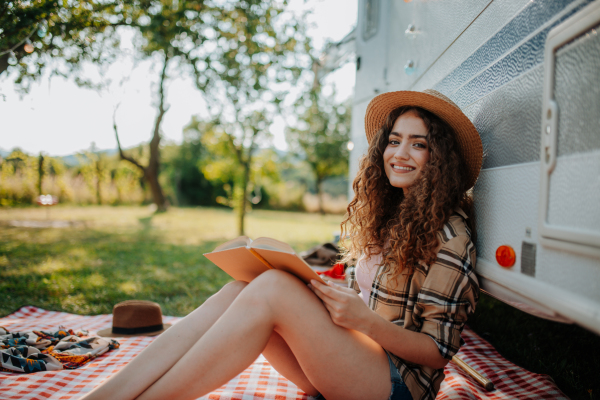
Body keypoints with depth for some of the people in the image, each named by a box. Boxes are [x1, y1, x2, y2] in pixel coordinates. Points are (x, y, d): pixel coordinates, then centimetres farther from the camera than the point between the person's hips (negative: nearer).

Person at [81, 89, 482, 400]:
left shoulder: (448, 234, -9)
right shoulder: (385, 216, 13)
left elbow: (437, 352, -10)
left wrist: (365, 321, -25)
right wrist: (332, 297, -1)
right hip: (346, 360, 7)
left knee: (273, 287, -29)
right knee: (240, 288, -18)